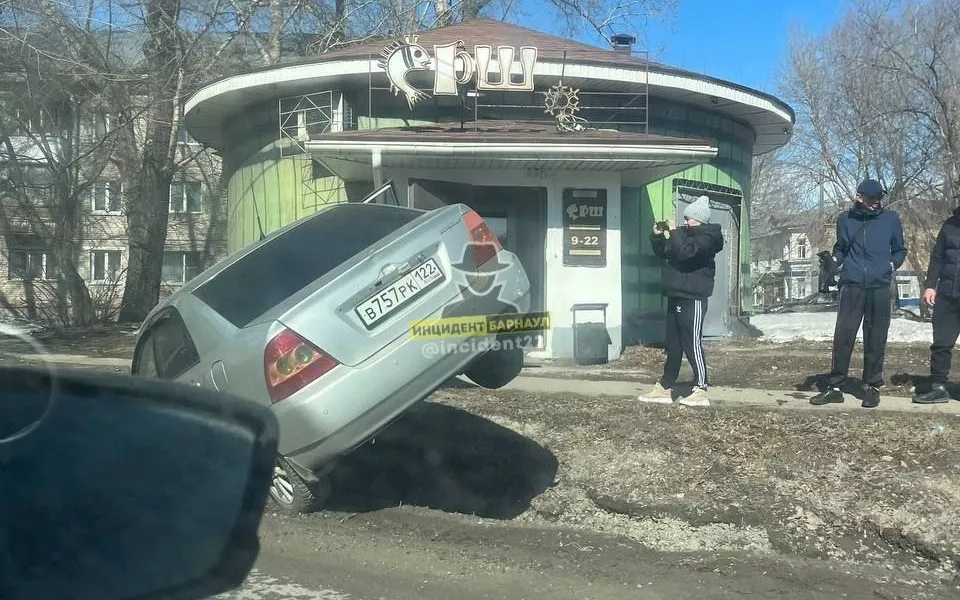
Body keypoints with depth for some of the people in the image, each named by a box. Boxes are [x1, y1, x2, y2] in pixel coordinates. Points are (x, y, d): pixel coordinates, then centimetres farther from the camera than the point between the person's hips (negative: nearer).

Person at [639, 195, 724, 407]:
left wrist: (674, 231, -18)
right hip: (675, 298, 9)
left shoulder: (706, 237, -11)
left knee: (692, 344, -10)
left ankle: (701, 391, -7)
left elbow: (685, 251, -29)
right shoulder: (685, 234, 15)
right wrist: (658, 236, 7)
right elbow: (663, 252, 24)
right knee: (672, 345, 11)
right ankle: (664, 388, 17)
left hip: (692, 299, -9)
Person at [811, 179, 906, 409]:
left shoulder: (890, 219, 8)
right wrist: (833, 260, 1)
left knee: (875, 340, 4)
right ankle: (835, 386, 3)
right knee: (843, 337, -3)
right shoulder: (845, 220, 9)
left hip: (880, 288, 0)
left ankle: (872, 387, 15)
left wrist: (893, 264, 0)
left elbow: (899, 250, 17)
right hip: (852, 287, 0)